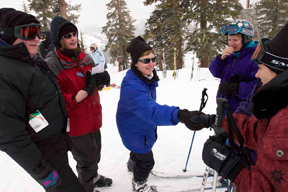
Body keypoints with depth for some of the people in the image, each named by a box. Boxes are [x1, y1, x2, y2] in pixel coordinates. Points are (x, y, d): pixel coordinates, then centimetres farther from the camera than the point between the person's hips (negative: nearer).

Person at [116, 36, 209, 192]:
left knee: (141, 148, 34)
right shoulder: (131, 85, -40)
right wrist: (180, 115, -71)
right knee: (146, 160, 11)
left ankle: (132, 164, 68)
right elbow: (149, 109, -57)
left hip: (144, 124, 8)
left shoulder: (149, 74, -12)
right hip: (133, 128, -8)